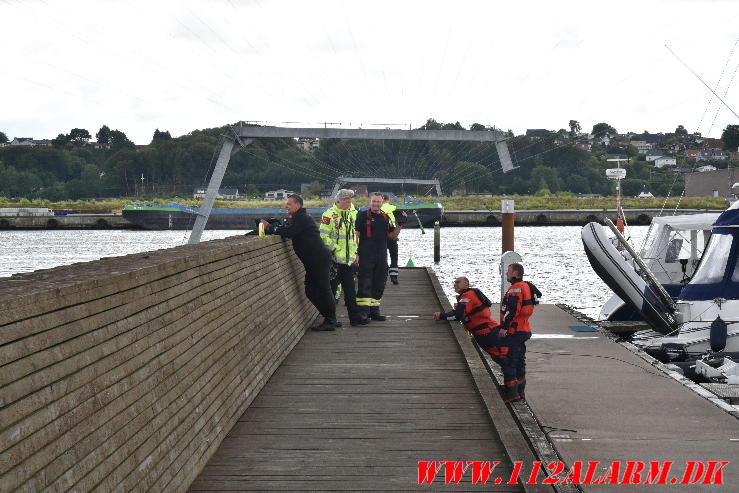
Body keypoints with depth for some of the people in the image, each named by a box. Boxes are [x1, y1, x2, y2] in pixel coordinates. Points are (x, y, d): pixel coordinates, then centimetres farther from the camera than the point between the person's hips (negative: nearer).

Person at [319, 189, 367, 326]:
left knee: (350, 290, 10)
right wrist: (336, 249, -15)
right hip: (334, 259, -6)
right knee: (331, 289, 0)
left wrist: (355, 253, 14)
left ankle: (354, 317, 15)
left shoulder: (352, 213, 12)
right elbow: (324, 236, -14)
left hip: (349, 259, 6)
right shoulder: (329, 215, -10)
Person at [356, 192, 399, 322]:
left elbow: (393, 236, 16)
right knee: (365, 283, -8)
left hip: (381, 257, 6)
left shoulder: (385, 218, 15)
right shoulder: (363, 215, -2)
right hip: (366, 256, -6)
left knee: (379, 285, 9)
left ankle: (374, 311, 18)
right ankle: (363, 311, -7)